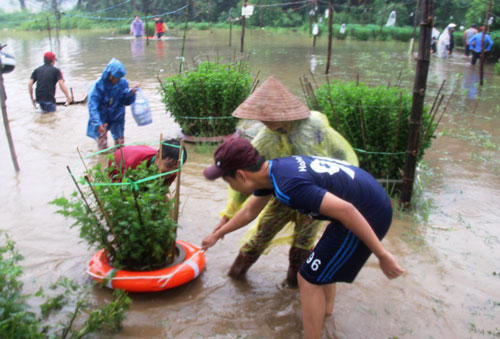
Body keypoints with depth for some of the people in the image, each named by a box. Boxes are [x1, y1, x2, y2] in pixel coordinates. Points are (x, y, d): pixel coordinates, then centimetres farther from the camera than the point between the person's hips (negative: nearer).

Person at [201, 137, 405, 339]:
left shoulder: (288, 186, -27)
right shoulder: (270, 170, 3)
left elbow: (345, 210, -31)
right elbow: (249, 212, 21)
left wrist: (382, 255, -23)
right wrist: (217, 235, 32)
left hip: (368, 214, -10)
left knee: (309, 279, 1)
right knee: (325, 261, 32)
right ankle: (326, 308, 53)